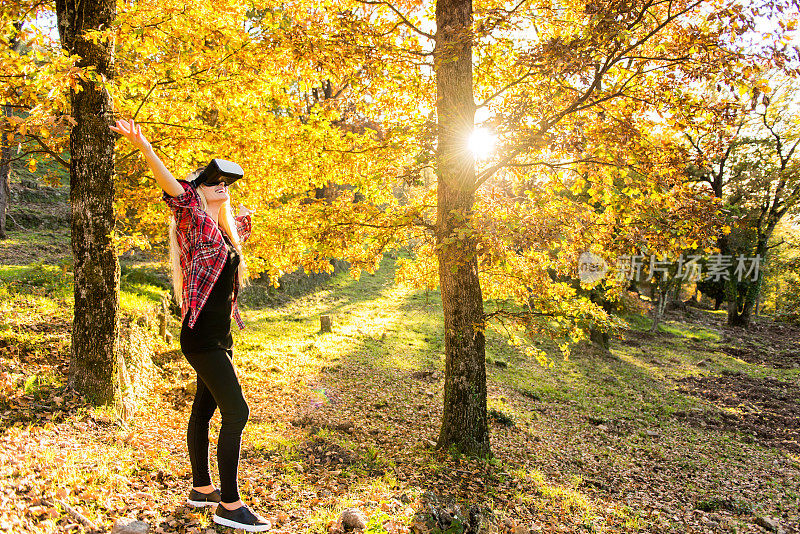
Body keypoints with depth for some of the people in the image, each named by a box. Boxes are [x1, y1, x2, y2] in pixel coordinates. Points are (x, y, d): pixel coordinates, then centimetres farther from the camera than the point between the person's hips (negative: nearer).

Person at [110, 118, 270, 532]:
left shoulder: (226, 229, 14)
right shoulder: (196, 220, -9)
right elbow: (174, 189, -28)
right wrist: (145, 148, -40)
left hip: (219, 336, 9)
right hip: (202, 336, -9)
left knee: (204, 409, 17)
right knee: (236, 411, -10)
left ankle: (202, 488, 30)